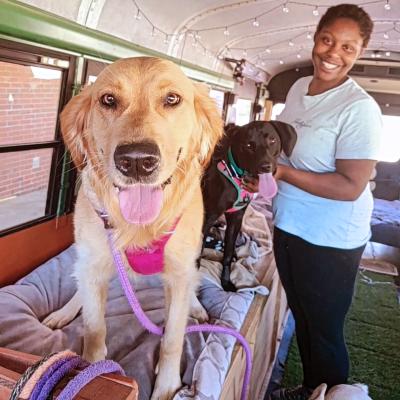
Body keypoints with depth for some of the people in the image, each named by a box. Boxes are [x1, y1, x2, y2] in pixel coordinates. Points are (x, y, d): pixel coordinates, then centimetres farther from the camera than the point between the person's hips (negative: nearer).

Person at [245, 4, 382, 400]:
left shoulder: (360, 108, -19)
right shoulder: (298, 87, 4)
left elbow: (351, 187, -24)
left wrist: (280, 171, -22)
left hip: (330, 241, -7)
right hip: (288, 226, 8)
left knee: (324, 331, 11)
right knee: (301, 319, 23)